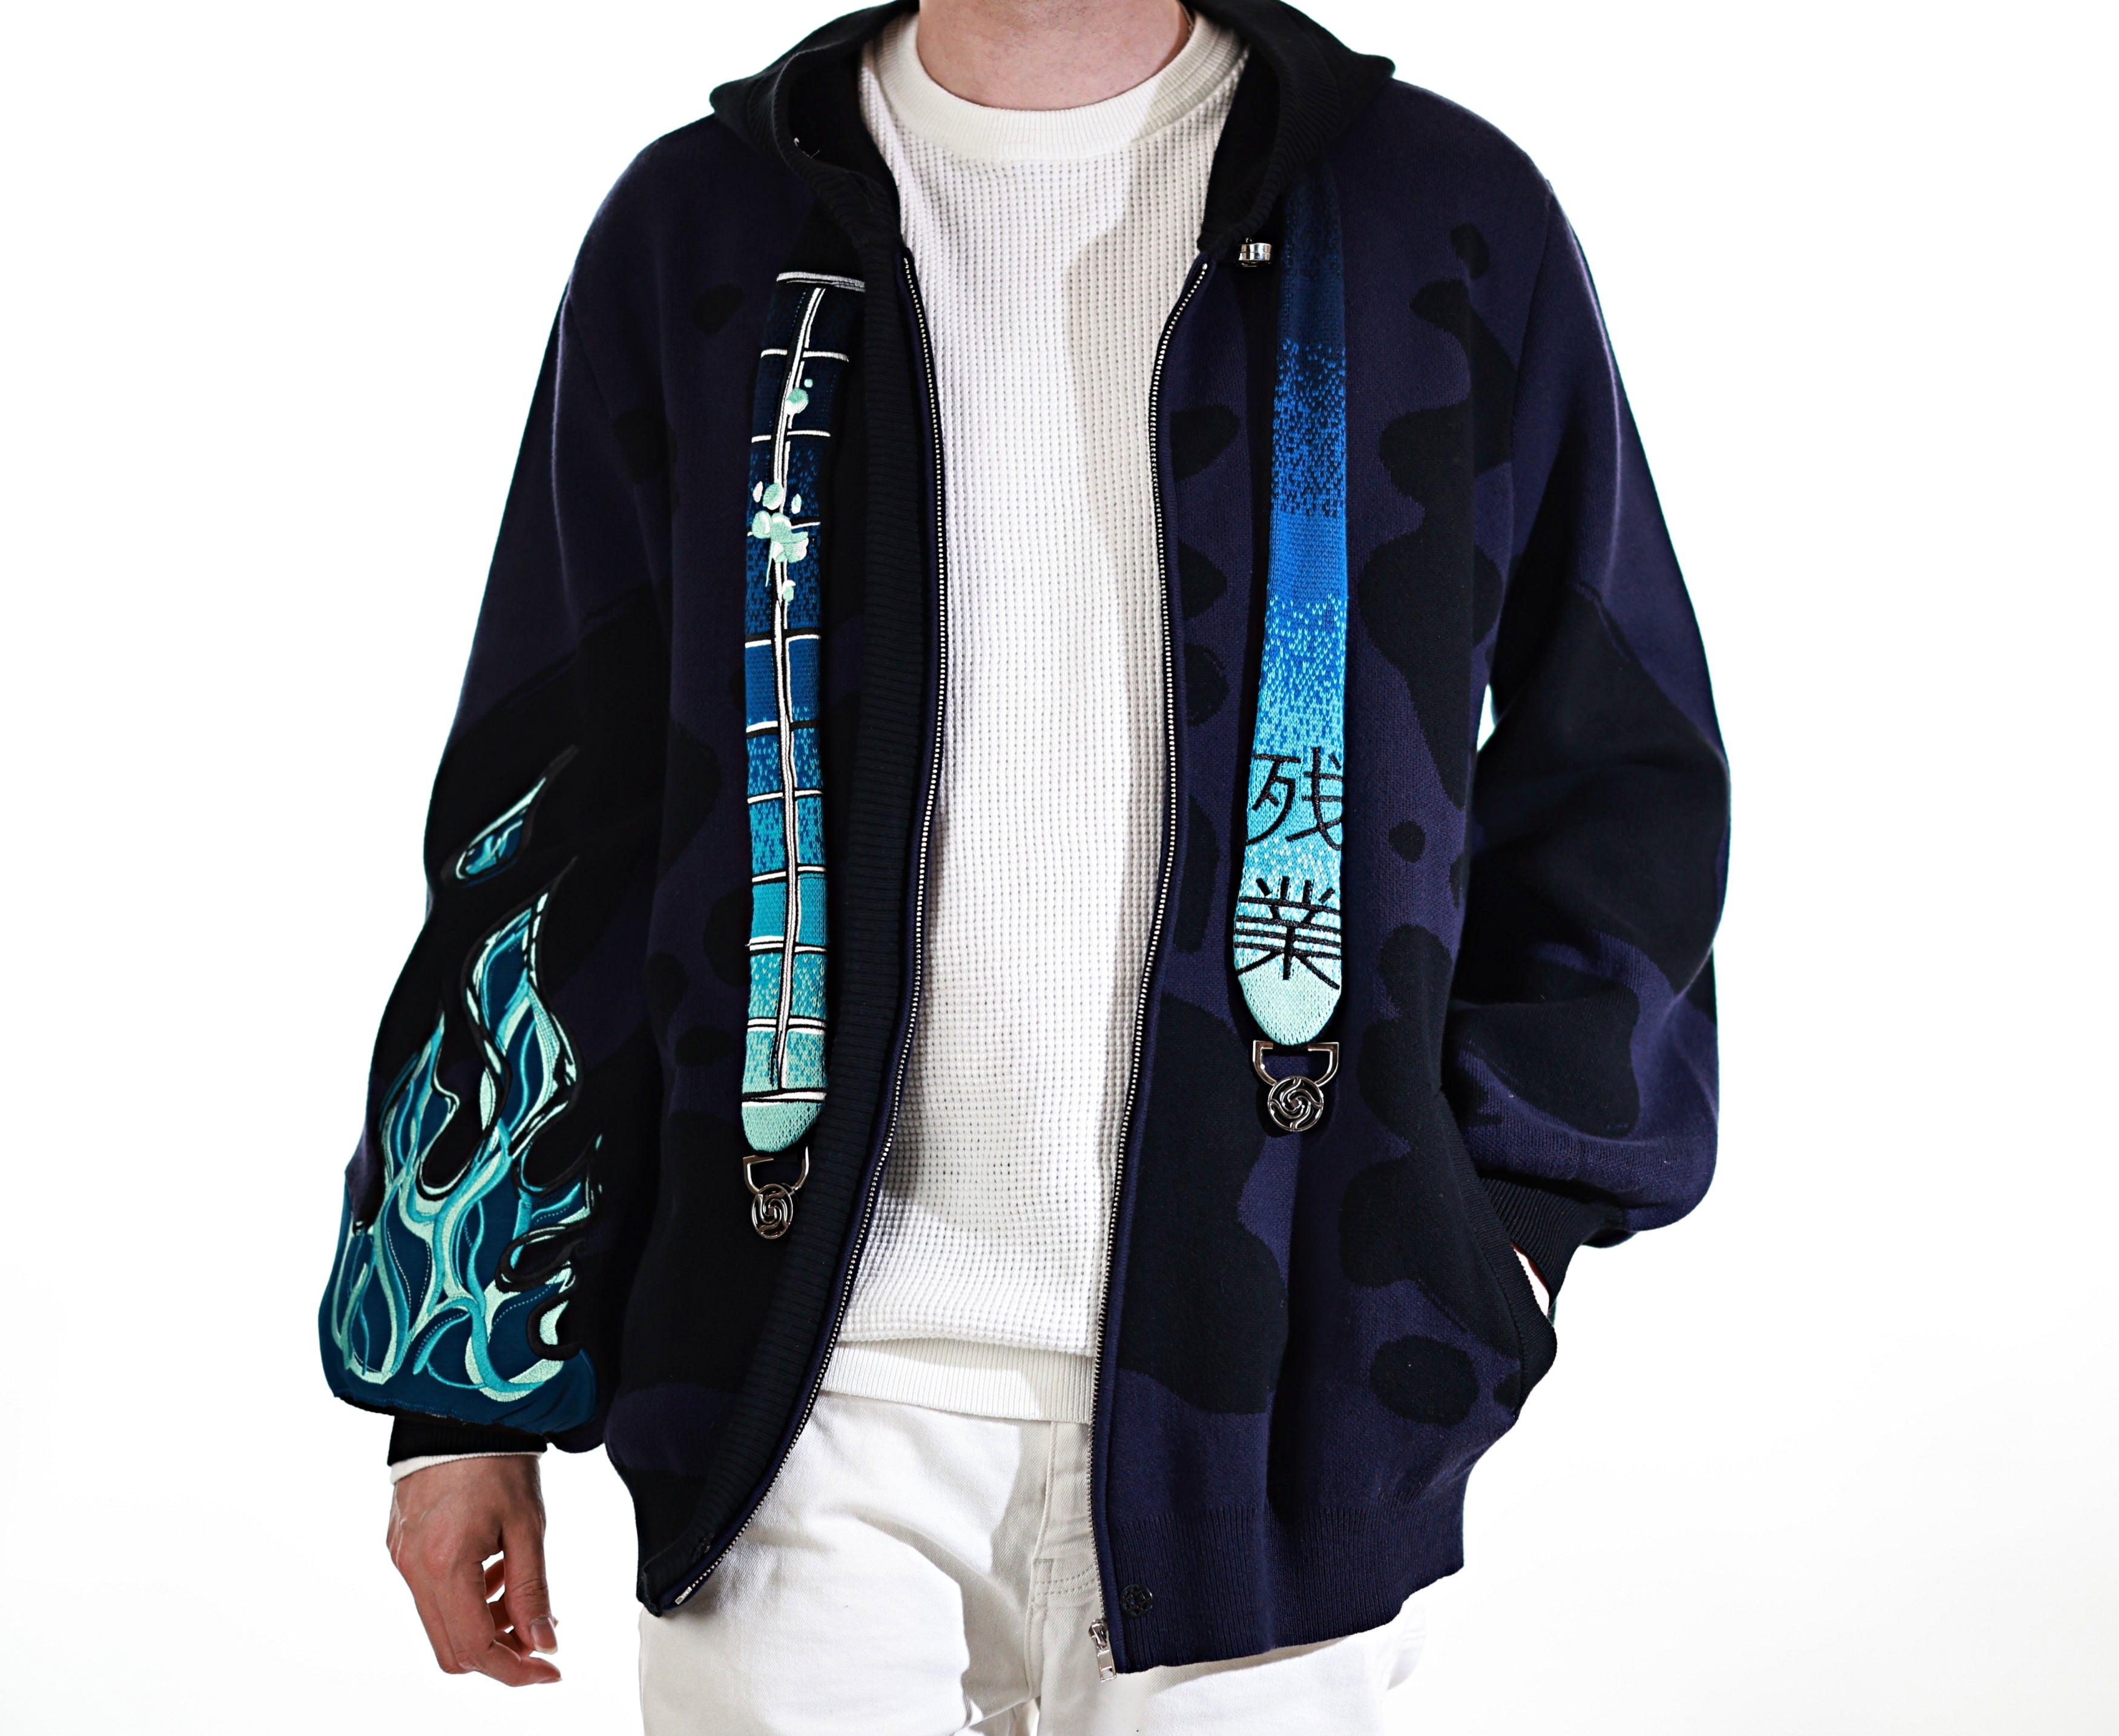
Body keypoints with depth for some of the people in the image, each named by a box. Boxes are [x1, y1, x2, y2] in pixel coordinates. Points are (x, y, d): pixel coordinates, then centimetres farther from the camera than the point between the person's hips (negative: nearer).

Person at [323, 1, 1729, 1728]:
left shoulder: (1450, 220, 4)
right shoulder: (697, 232, 6)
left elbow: (1624, 775, 10)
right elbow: (545, 829, 7)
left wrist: (1510, 1213, 0)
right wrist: (472, 1382, 6)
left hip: (1264, 1390, 0)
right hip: (810, 1398, 0)